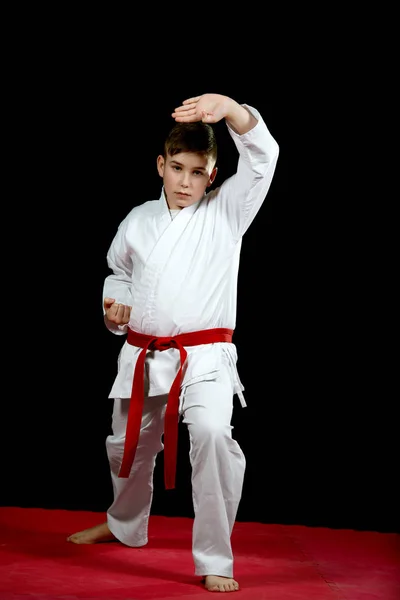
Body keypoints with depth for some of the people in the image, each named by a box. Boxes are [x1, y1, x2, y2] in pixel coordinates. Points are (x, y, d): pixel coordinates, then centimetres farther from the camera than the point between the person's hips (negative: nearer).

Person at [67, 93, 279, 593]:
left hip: (204, 359, -5)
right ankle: (125, 525, 53)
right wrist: (115, 307, 2)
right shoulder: (138, 221, 8)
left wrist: (230, 109, -36)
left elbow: (262, 158, -18)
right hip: (142, 357, 5)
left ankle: (214, 561, -19)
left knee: (212, 434, -30)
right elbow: (119, 272, 25)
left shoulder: (226, 212, -3)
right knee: (129, 445, 21)